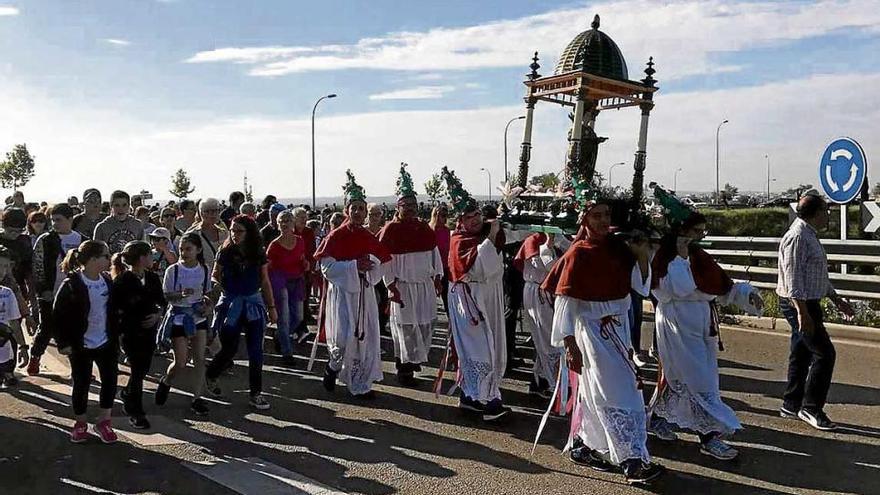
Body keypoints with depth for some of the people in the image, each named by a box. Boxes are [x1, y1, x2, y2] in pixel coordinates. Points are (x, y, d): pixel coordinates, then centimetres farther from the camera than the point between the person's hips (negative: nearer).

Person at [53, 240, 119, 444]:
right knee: (81, 384, 7)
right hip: (81, 345, -5)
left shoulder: (107, 281, 2)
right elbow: (59, 316, -13)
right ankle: (80, 423, 26)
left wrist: (117, 333, 13)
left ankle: (104, 421, 19)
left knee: (110, 379, 5)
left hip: (106, 342, 5)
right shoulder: (72, 285, -16)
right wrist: (64, 343, -13)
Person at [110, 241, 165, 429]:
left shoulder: (152, 278, 4)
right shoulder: (122, 281, -14)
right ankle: (136, 413, 13)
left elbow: (161, 301, 13)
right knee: (138, 370, -2)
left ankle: (127, 394, 44)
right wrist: (120, 328, -18)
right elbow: (113, 308, -13)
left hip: (149, 331, 6)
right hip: (131, 333, -6)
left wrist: (158, 314, -6)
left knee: (143, 368, 15)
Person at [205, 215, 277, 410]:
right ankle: (210, 376, 35)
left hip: (253, 303, 1)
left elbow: (265, 282, 7)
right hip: (230, 304, -1)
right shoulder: (225, 252, -4)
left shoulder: (258, 254, 0)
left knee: (256, 351, 0)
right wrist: (218, 284, -9)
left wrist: (272, 307, 7)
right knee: (229, 349, 5)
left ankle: (256, 393, 10)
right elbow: (215, 275, 10)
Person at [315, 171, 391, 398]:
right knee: (345, 338, -15)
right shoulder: (336, 237, -7)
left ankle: (361, 385, 19)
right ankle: (332, 367, 17)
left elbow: (380, 263, 14)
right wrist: (354, 266, -21)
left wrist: (371, 266, -9)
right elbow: (326, 265, -12)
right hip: (342, 292, -5)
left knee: (365, 339, 6)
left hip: (364, 293, 5)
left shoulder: (369, 238, 7)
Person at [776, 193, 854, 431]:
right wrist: (802, 312, -26)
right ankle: (811, 408, -2)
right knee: (824, 353, -9)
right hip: (799, 304, -10)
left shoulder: (810, 236, 17)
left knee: (801, 354, 14)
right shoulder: (797, 237, -17)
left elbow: (818, 275, 25)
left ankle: (791, 405, 22)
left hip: (807, 304, 10)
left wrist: (836, 299, 26)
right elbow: (792, 277, -23)